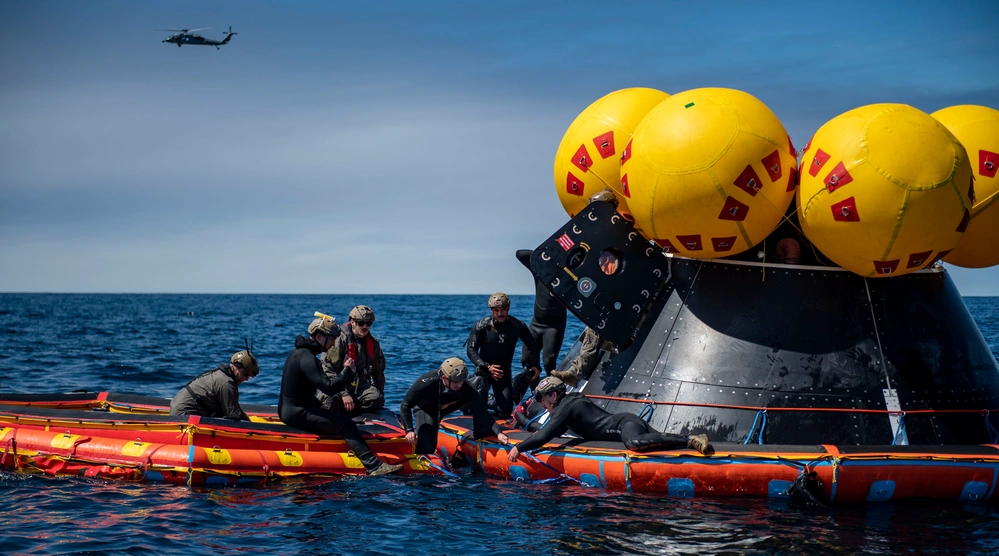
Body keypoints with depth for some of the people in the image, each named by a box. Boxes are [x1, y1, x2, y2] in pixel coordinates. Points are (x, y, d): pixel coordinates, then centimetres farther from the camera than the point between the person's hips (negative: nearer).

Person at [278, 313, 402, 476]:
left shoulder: (298, 352, 14)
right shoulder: (307, 358, -20)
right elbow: (329, 388, -26)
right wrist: (348, 371, -15)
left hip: (288, 409, 11)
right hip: (297, 413, -11)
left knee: (339, 418, 21)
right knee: (346, 425, -17)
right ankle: (374, 466, -25)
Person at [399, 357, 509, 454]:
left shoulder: (465, 387, -33)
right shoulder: (426, 383, -40)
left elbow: (481, 411, -33)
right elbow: (405, 406, -30)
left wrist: (498, 433, -44)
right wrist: (409, 430, -39)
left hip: (446, 406, 3)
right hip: (425, 409, -3)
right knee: (427, 448, -20)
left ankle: (479, 433, -6)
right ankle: (418, 432, 14)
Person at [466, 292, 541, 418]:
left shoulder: (518, 326, -10)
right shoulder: (481, 326, -15)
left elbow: (532, 347, 4)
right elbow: (471, 350, -16)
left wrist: (535, 366, -11)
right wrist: (487, 367, -29)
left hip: (504, 371, 2)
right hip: (484, 370, -2)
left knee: (504, 412, -4)